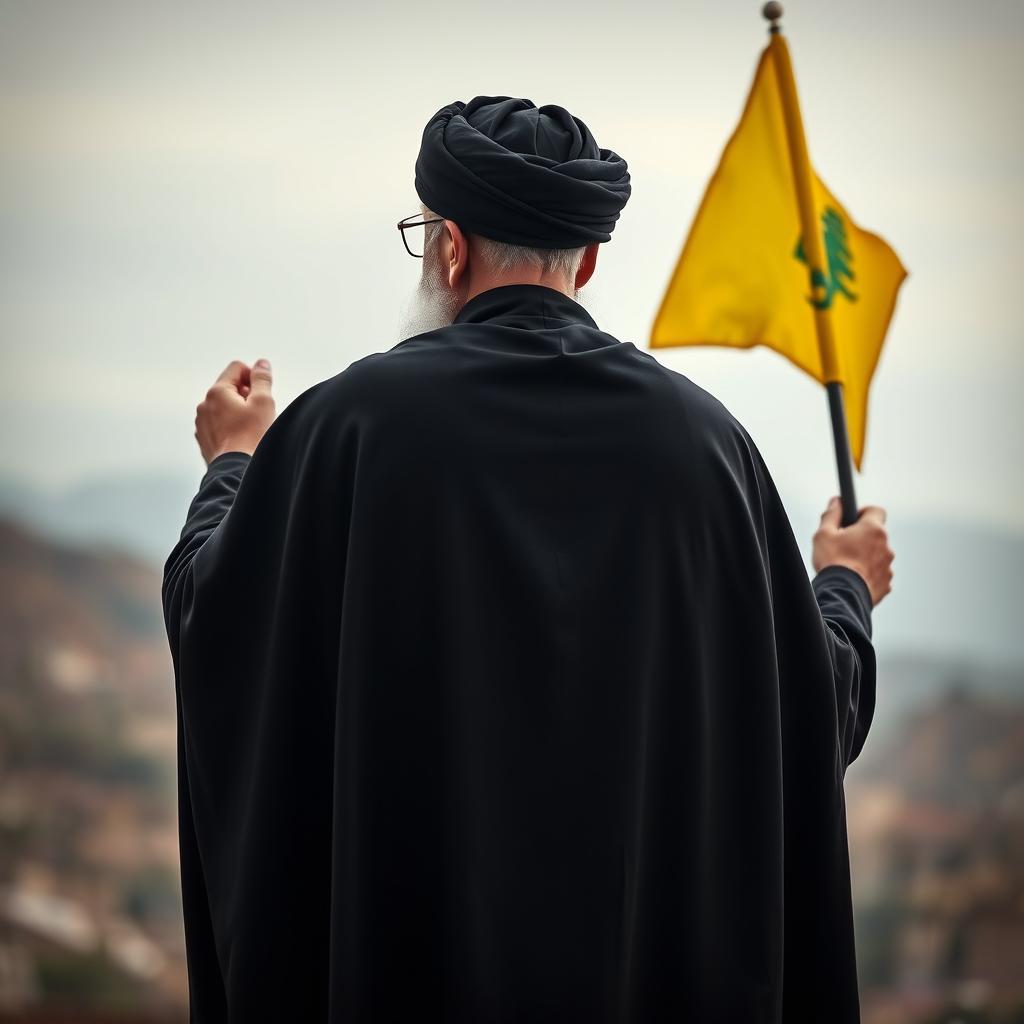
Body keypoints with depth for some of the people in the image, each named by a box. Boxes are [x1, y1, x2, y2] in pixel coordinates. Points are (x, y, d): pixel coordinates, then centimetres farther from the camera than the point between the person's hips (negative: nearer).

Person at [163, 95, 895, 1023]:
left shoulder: (355, 418, -11)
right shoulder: (698, 432, -5)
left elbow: (207, 611, 3)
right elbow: (817, 700, 2)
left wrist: (235, 461, 23)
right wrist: (848, 586, 24)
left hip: (409, 946, -2)